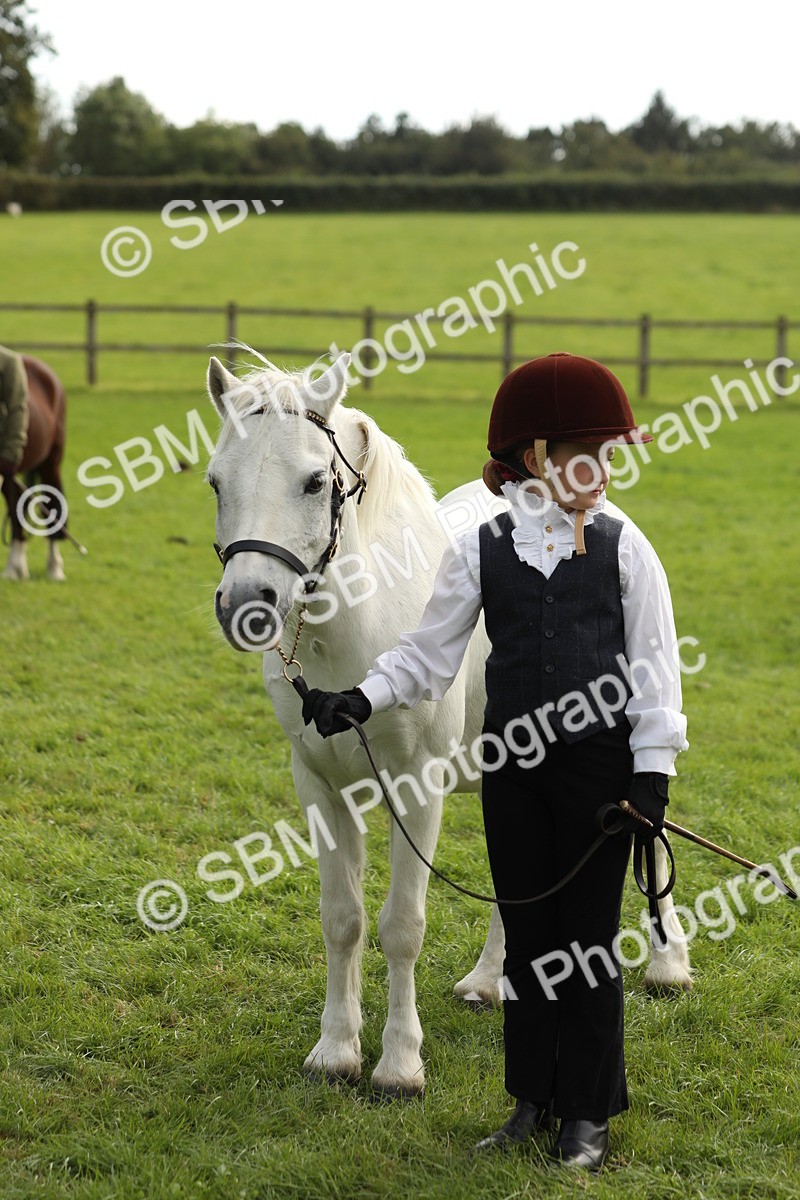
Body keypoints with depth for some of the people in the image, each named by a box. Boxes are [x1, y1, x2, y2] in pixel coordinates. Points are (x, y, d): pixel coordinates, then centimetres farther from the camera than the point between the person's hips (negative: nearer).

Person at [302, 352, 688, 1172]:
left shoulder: (622, 544, -1)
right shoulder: (482, 548, 1)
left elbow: (655, 664, -1)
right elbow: (429, 656, 4)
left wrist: (653, 767, -8)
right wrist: (360, 698, -11)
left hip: (600, 759, -2)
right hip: (513, 760, 2)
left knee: (588, 935, 4)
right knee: (527, 932, 11)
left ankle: (588, 1113, 16)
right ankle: (534, 1099, 24)